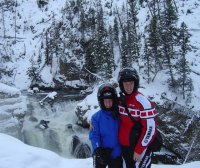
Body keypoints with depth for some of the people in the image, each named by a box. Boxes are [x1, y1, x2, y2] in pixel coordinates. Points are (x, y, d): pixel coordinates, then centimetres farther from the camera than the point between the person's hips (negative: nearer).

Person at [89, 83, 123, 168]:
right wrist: (98, 150, -24)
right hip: (100, 154, -2)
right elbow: (94, 135, -14)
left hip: (116, 154, 2)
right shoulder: (96, 117, -10)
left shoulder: (119, 115, -3)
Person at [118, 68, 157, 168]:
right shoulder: (121, 100, 2)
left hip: (140, 147, -7)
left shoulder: (142, 102, -19)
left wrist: (139, 150, -18)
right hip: (124, 146, 7)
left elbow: (150, 128, -20)